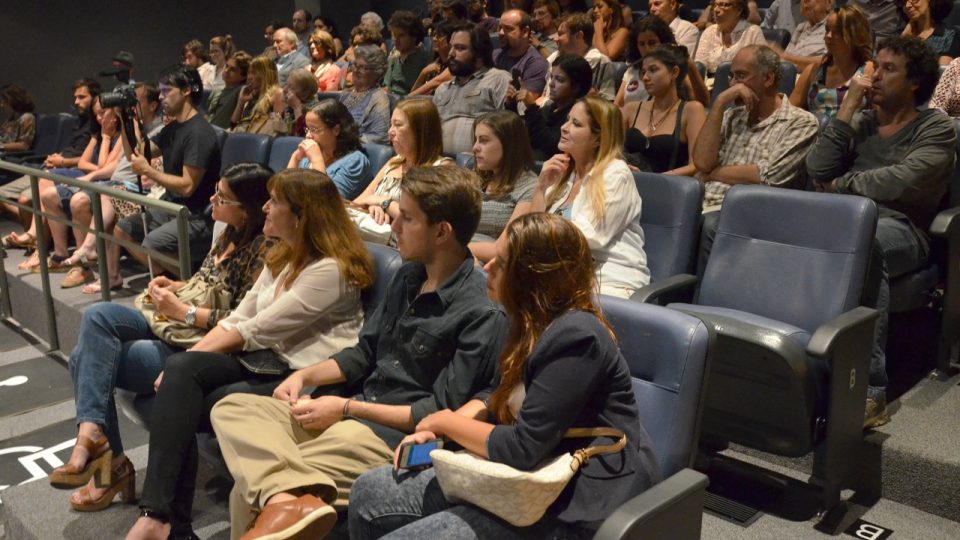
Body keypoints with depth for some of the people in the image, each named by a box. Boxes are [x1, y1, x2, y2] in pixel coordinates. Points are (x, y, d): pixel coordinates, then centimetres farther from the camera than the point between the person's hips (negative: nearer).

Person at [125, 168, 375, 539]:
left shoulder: (331, 269, -14)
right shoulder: (282, 256, 16)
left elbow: (256, 331, -14)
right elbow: (238, 318, 11)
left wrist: (187, 362, -5)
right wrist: (186, 359, -3)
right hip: (263, 359, 8)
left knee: (181, 408, -21)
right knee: (181, 370, -20)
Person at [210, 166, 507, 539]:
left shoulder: (481, 313, -18)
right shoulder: (408, 276, 9)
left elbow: (442, 413, -17)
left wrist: (348, 408, -15)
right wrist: (305, 376, 2)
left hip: (397, 434, -9)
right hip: (352, 412, 9)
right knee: (231, 408, -11)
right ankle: (292, 496, -32)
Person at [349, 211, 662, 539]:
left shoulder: (575, 337, -25)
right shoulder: (536, 322, 5)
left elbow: (522, 449, -25)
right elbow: (498, 398, 15)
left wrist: (446, 421, -9)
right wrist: (432, 431, -2)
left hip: (576, 505, -9)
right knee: (370, 492, 6)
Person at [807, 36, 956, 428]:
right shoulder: (861, 123, 24)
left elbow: (902, 180, -11)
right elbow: (817, 169, 8)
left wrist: (840, 185, 0)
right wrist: (847, 109, 7)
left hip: (900, 228, -4)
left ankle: (870, 389, -39)